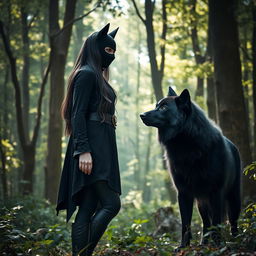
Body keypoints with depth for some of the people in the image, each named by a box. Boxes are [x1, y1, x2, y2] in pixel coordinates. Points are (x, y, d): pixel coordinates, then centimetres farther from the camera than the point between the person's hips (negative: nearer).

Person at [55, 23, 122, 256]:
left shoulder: (98, 76, 24)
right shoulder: (86, 74, -6)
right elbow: (78, 114, -15)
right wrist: (83, 150, -23)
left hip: (101, 149, 10)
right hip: (91, 148, -10)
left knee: (88, 209, 4)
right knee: (111, 203, -16)